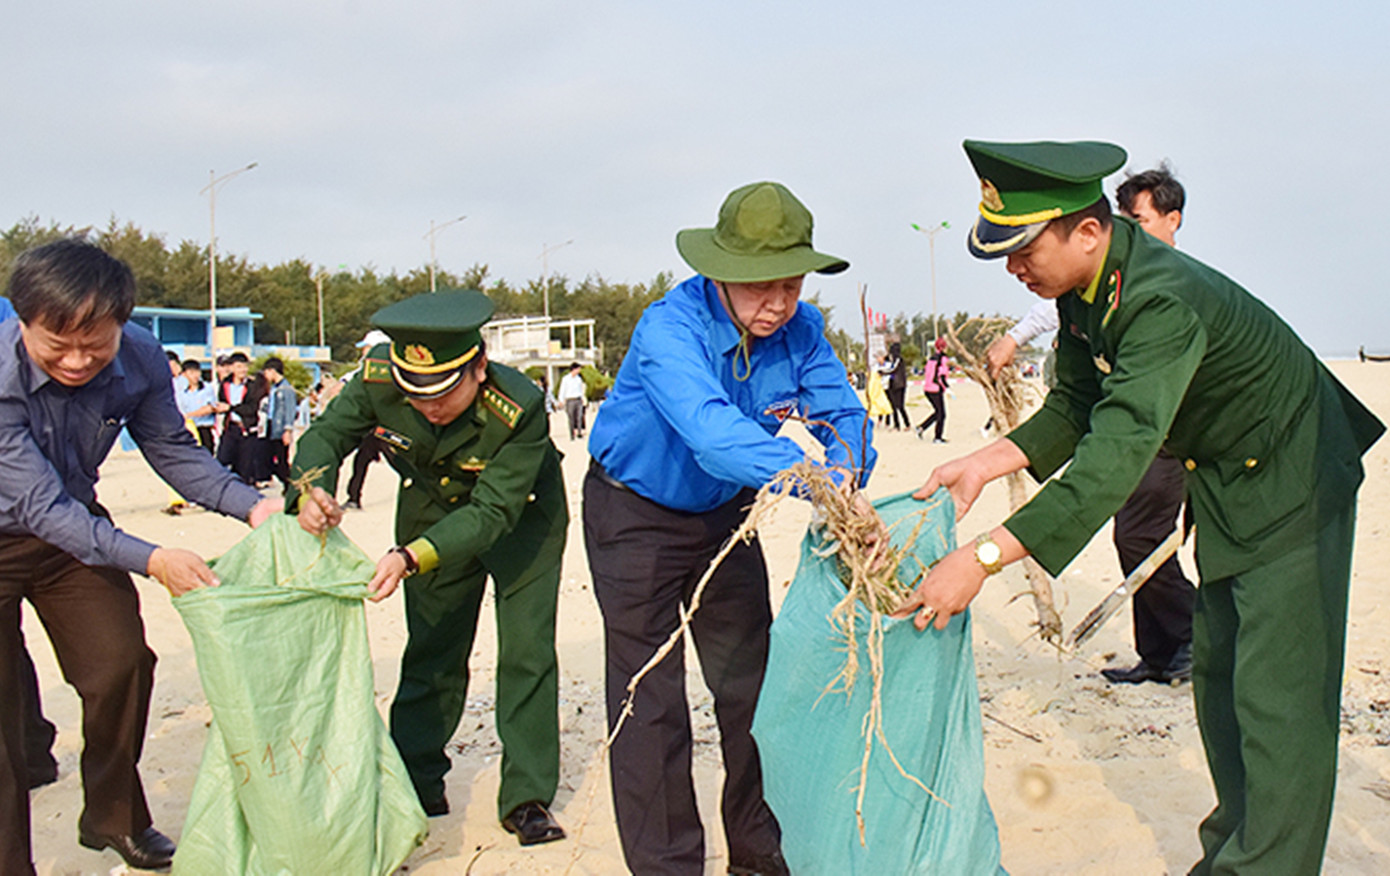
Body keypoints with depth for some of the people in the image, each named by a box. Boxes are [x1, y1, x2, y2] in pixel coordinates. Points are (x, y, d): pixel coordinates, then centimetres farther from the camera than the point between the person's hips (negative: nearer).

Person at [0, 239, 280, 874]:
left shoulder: (140, 360, -20)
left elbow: (172, 451, -7)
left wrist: (251, 505, -24)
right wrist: (148, 559, -43)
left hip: (74, 527, 5)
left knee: (121, 665, 6)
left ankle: (112, 817, 29)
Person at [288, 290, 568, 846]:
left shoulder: (520, 409, -39)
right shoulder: (379, 378, -29)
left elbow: (492, 512, -38)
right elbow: (324, 435, -17)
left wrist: (411, 556, -51)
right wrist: (312, 489, -40)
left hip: (520, 518, -3)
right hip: (432, 513, 3)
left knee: (526, 651, -6)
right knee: (432, 650, 9)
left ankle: (526, 798, 5)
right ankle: (416, 783, 25)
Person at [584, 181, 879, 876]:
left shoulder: (800, 328, -14)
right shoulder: (669, 328, -33)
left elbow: (843, 414, -13)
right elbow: (710, 428, -49)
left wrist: (848, 470, -37)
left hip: (723, 510, 5)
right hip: (636, 516, -5)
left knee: (750, 683, 11)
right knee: (650, 701, -2)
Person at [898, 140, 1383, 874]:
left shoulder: (1163, 301, -36)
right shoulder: (1083, 285, -7)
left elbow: (1119, 453, -44)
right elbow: (1075, 411, 1)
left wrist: (984, 558, -49)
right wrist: (986, 463, -16)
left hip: (1290, 485, -9)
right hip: (1226, 484, 10)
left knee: (1276, 693, -9)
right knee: (1217, 677, 16)